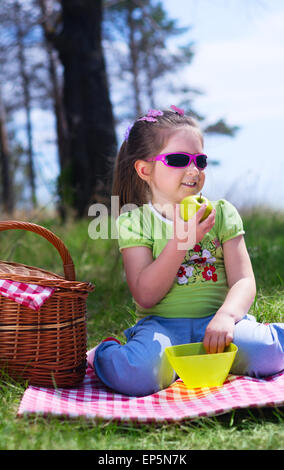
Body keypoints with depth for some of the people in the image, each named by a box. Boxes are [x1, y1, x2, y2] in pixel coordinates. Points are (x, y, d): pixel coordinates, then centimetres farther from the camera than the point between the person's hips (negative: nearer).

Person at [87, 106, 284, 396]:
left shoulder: (222, 213, 6)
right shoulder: (134, 221, 0)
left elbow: (243, 281, -2)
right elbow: (145, 296, -11)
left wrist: (226, 316, -25)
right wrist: (181, 240, -20)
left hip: (215, 320, 2)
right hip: (161, 324, -1)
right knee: (135, 375, -33)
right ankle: (105, 354, 2)